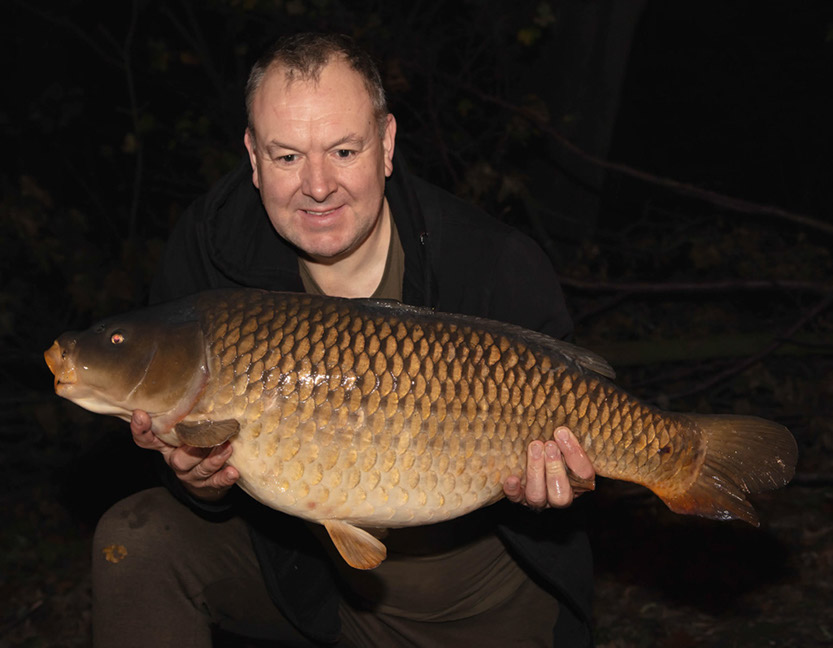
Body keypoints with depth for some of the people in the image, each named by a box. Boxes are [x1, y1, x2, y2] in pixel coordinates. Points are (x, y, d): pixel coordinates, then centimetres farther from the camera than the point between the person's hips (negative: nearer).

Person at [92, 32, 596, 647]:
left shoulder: (502, 270, -21)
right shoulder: (208, 255, -14)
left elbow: (555, 429, -9)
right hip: (300, 569, 2)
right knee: (137, 539, -16)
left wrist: (535, 483, -32)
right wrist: (202, 483, -33)